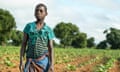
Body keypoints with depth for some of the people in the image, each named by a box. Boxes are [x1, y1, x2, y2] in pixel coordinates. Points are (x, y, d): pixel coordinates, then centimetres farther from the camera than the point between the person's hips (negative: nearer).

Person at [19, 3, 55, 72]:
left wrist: (52, 64, -10)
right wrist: (21, 62, -6)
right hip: (31, 62, 0)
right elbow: (23, 44, 2)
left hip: (43, 61, 0)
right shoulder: (29, 26, 4)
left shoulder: (49, 30, 4)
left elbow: (51, 49, 1)